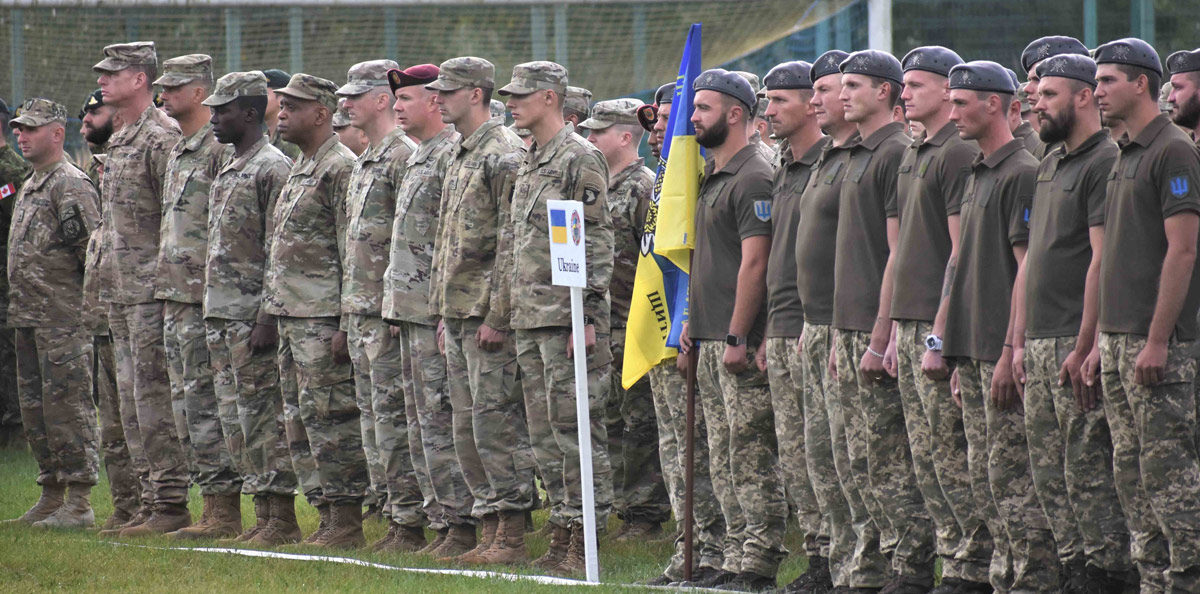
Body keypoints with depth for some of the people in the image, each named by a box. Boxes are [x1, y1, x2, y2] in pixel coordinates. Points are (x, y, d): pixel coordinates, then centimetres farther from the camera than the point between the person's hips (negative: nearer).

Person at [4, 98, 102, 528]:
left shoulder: (71, 185, -11)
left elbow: (92, 249, -15)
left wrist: (90, 305, -14)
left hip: (64, 320, -10)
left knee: (67, 405, -9)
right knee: (35, 408, 11)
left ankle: (79, 503, -8)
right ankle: (51, 497, 17)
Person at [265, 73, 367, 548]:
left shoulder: (341, 169, -12)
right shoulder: (299, 169, 19)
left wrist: (346, 323, -19)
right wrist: (276, 307, 19)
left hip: (323, 318, -10)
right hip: (292, 314, 10)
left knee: (329, 417, -8)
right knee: (300, 420, 10)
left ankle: (346, 523, -5)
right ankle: (327, 518, 14)